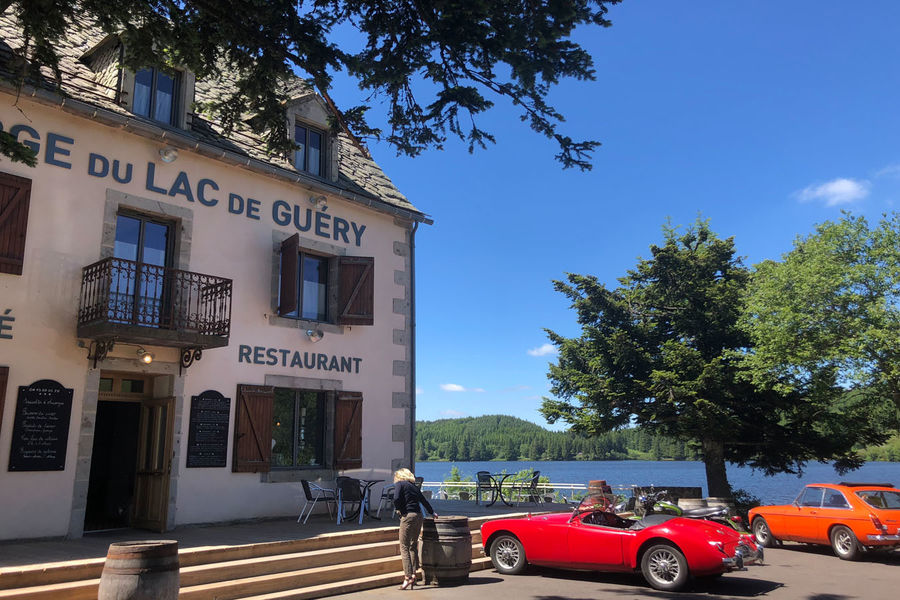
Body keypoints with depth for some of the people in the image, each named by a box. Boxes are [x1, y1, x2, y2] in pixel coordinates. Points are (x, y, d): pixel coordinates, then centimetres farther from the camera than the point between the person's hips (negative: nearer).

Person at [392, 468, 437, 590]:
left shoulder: (399, 484, 2)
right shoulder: (414, 486, 20)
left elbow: (396, 498, -14)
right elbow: (424, 500, 29)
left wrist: (398, 509, 5)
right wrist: (432, 512, 43)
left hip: (408, 516, -7)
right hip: (419, 516, 7)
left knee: (404, 548, -3)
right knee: (413, 546, 15)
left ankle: (408, 577, -9)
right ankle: (413, 575, 14)